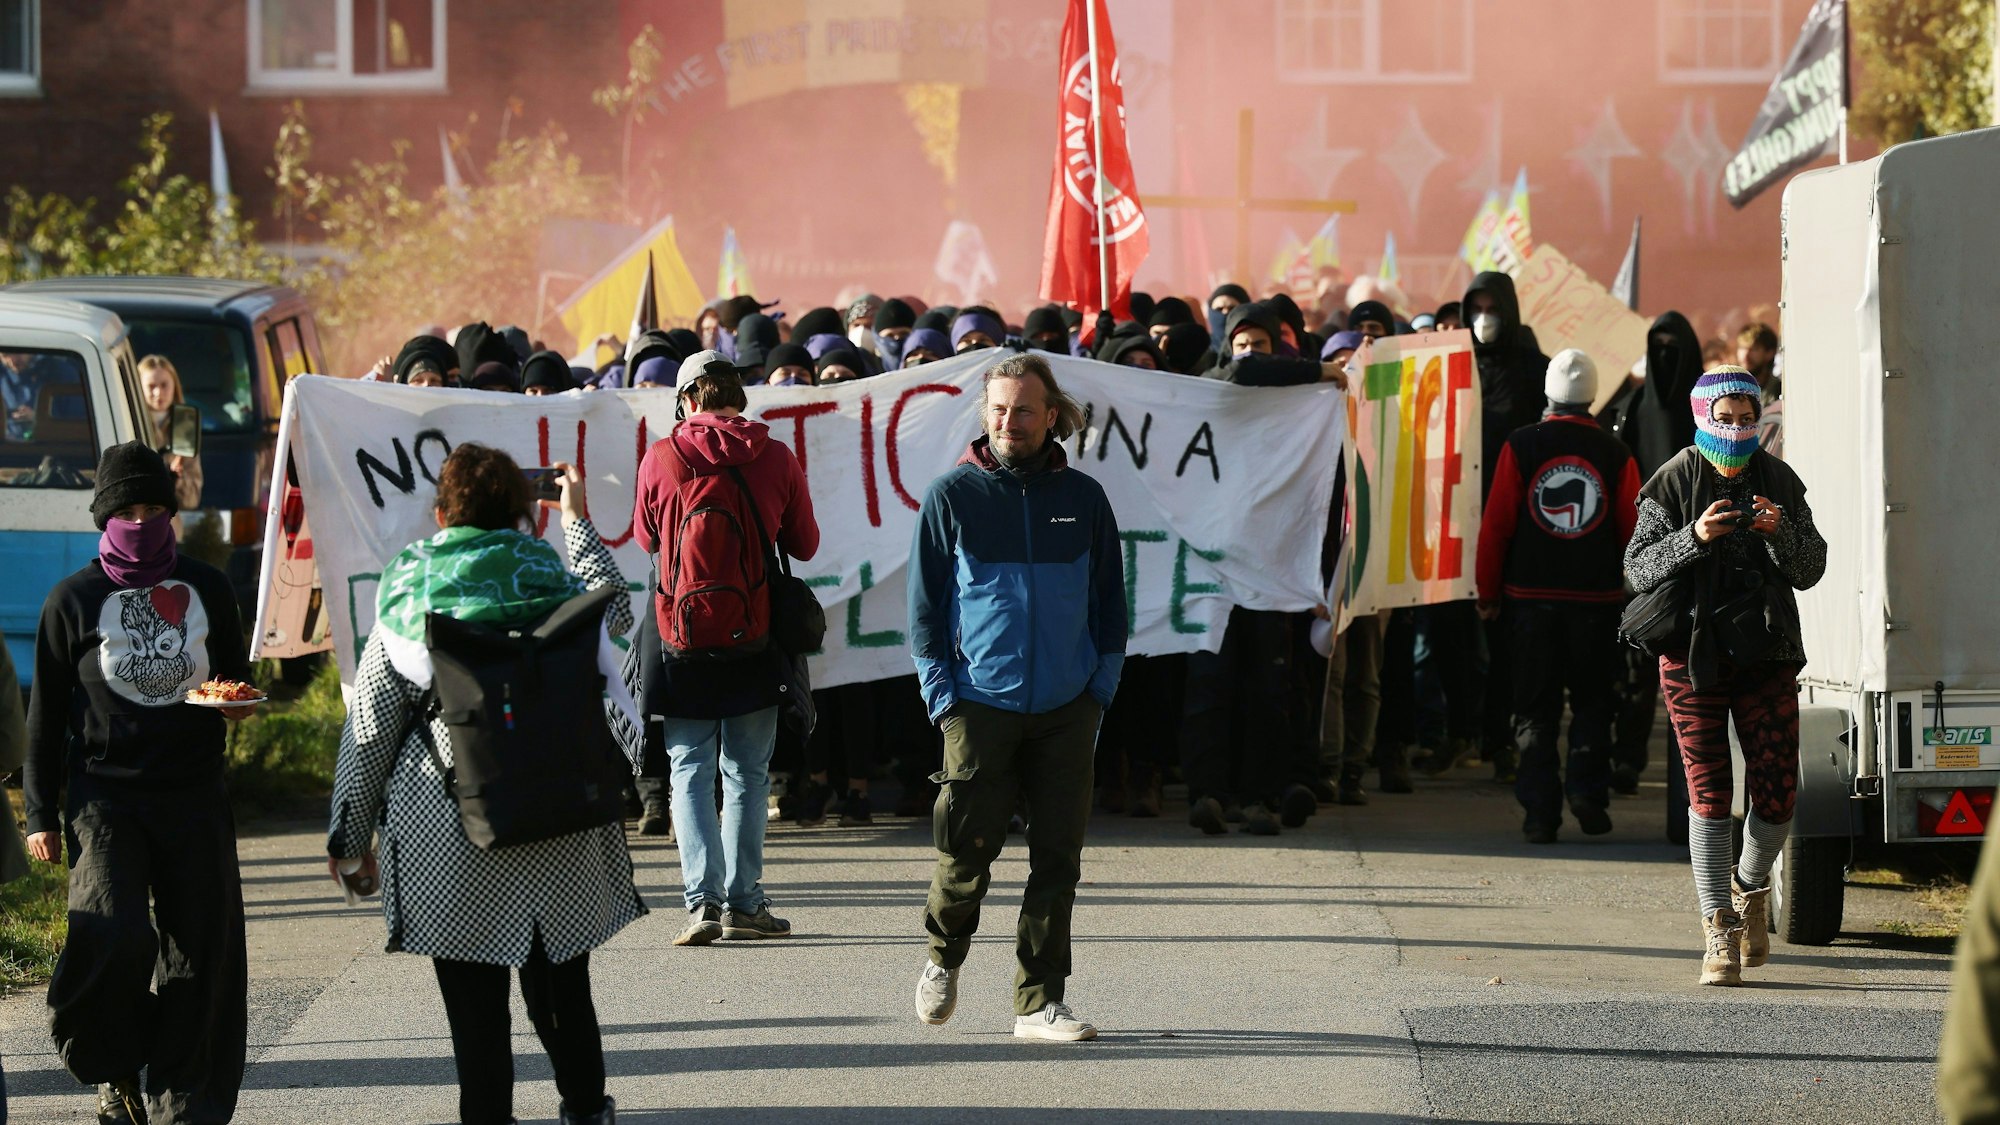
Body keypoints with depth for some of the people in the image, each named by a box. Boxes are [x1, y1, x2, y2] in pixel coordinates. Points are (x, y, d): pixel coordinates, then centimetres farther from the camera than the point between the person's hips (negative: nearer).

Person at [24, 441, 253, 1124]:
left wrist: (240, 701, -3)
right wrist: (40, 816, 2)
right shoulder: (74, 600, 3)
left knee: (201, 953, 1)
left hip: (195, 798, 3)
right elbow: (46, 716, 6)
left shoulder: (206, 588, 10)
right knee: (116, 940, -19)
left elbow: (236, 674, 22)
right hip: (104, 798, -3)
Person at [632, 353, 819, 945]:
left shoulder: (662, 458, -6)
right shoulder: (776, 458, -4)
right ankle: (742, 903, 9)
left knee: (691, 772, 5)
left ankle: (702, 897, -8)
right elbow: (804, 544, 7)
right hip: (755, 640, 1)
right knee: (748, 774, 10)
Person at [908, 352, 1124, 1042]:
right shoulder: (952, 496, 1)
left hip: (1066, 709, 2)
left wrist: (1101, 686, 5)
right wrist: (942, 693, -3)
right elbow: (926, 604, 4)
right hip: (980, 704, -2)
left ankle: (1039, 1003, 7)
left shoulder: (1083, 499, 8)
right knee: (967, 853, -1)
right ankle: (944, 957, 27)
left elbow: (1109, 600, 14)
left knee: (1058, 858, 1)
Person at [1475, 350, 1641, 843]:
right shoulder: (1615, 454, -3)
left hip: (1531, 598, 0)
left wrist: (1488, 593, 6)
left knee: (1536, 709, 6)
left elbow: (1496, 524, -4)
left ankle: (1539, 811, 2)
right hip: (1597, 599, 0)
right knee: (1592, 703, 14)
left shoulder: (1521, 447, -5)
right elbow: (1634, 530, 1)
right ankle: (1588, 790, 0)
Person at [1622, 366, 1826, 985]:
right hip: (1693, 653, -2)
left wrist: (1780, 532, -18)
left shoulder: (1779, 481, 3)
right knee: (1709, 792, -3)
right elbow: (1639, 569, -10)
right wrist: (1695, 537, -25)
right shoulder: (1673, 482, -4)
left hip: (1767, 654, 2)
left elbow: (1810, 571, 2)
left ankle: (1751, 886, 28)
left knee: (1777, 793, -2)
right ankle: (1719, 929, 5)